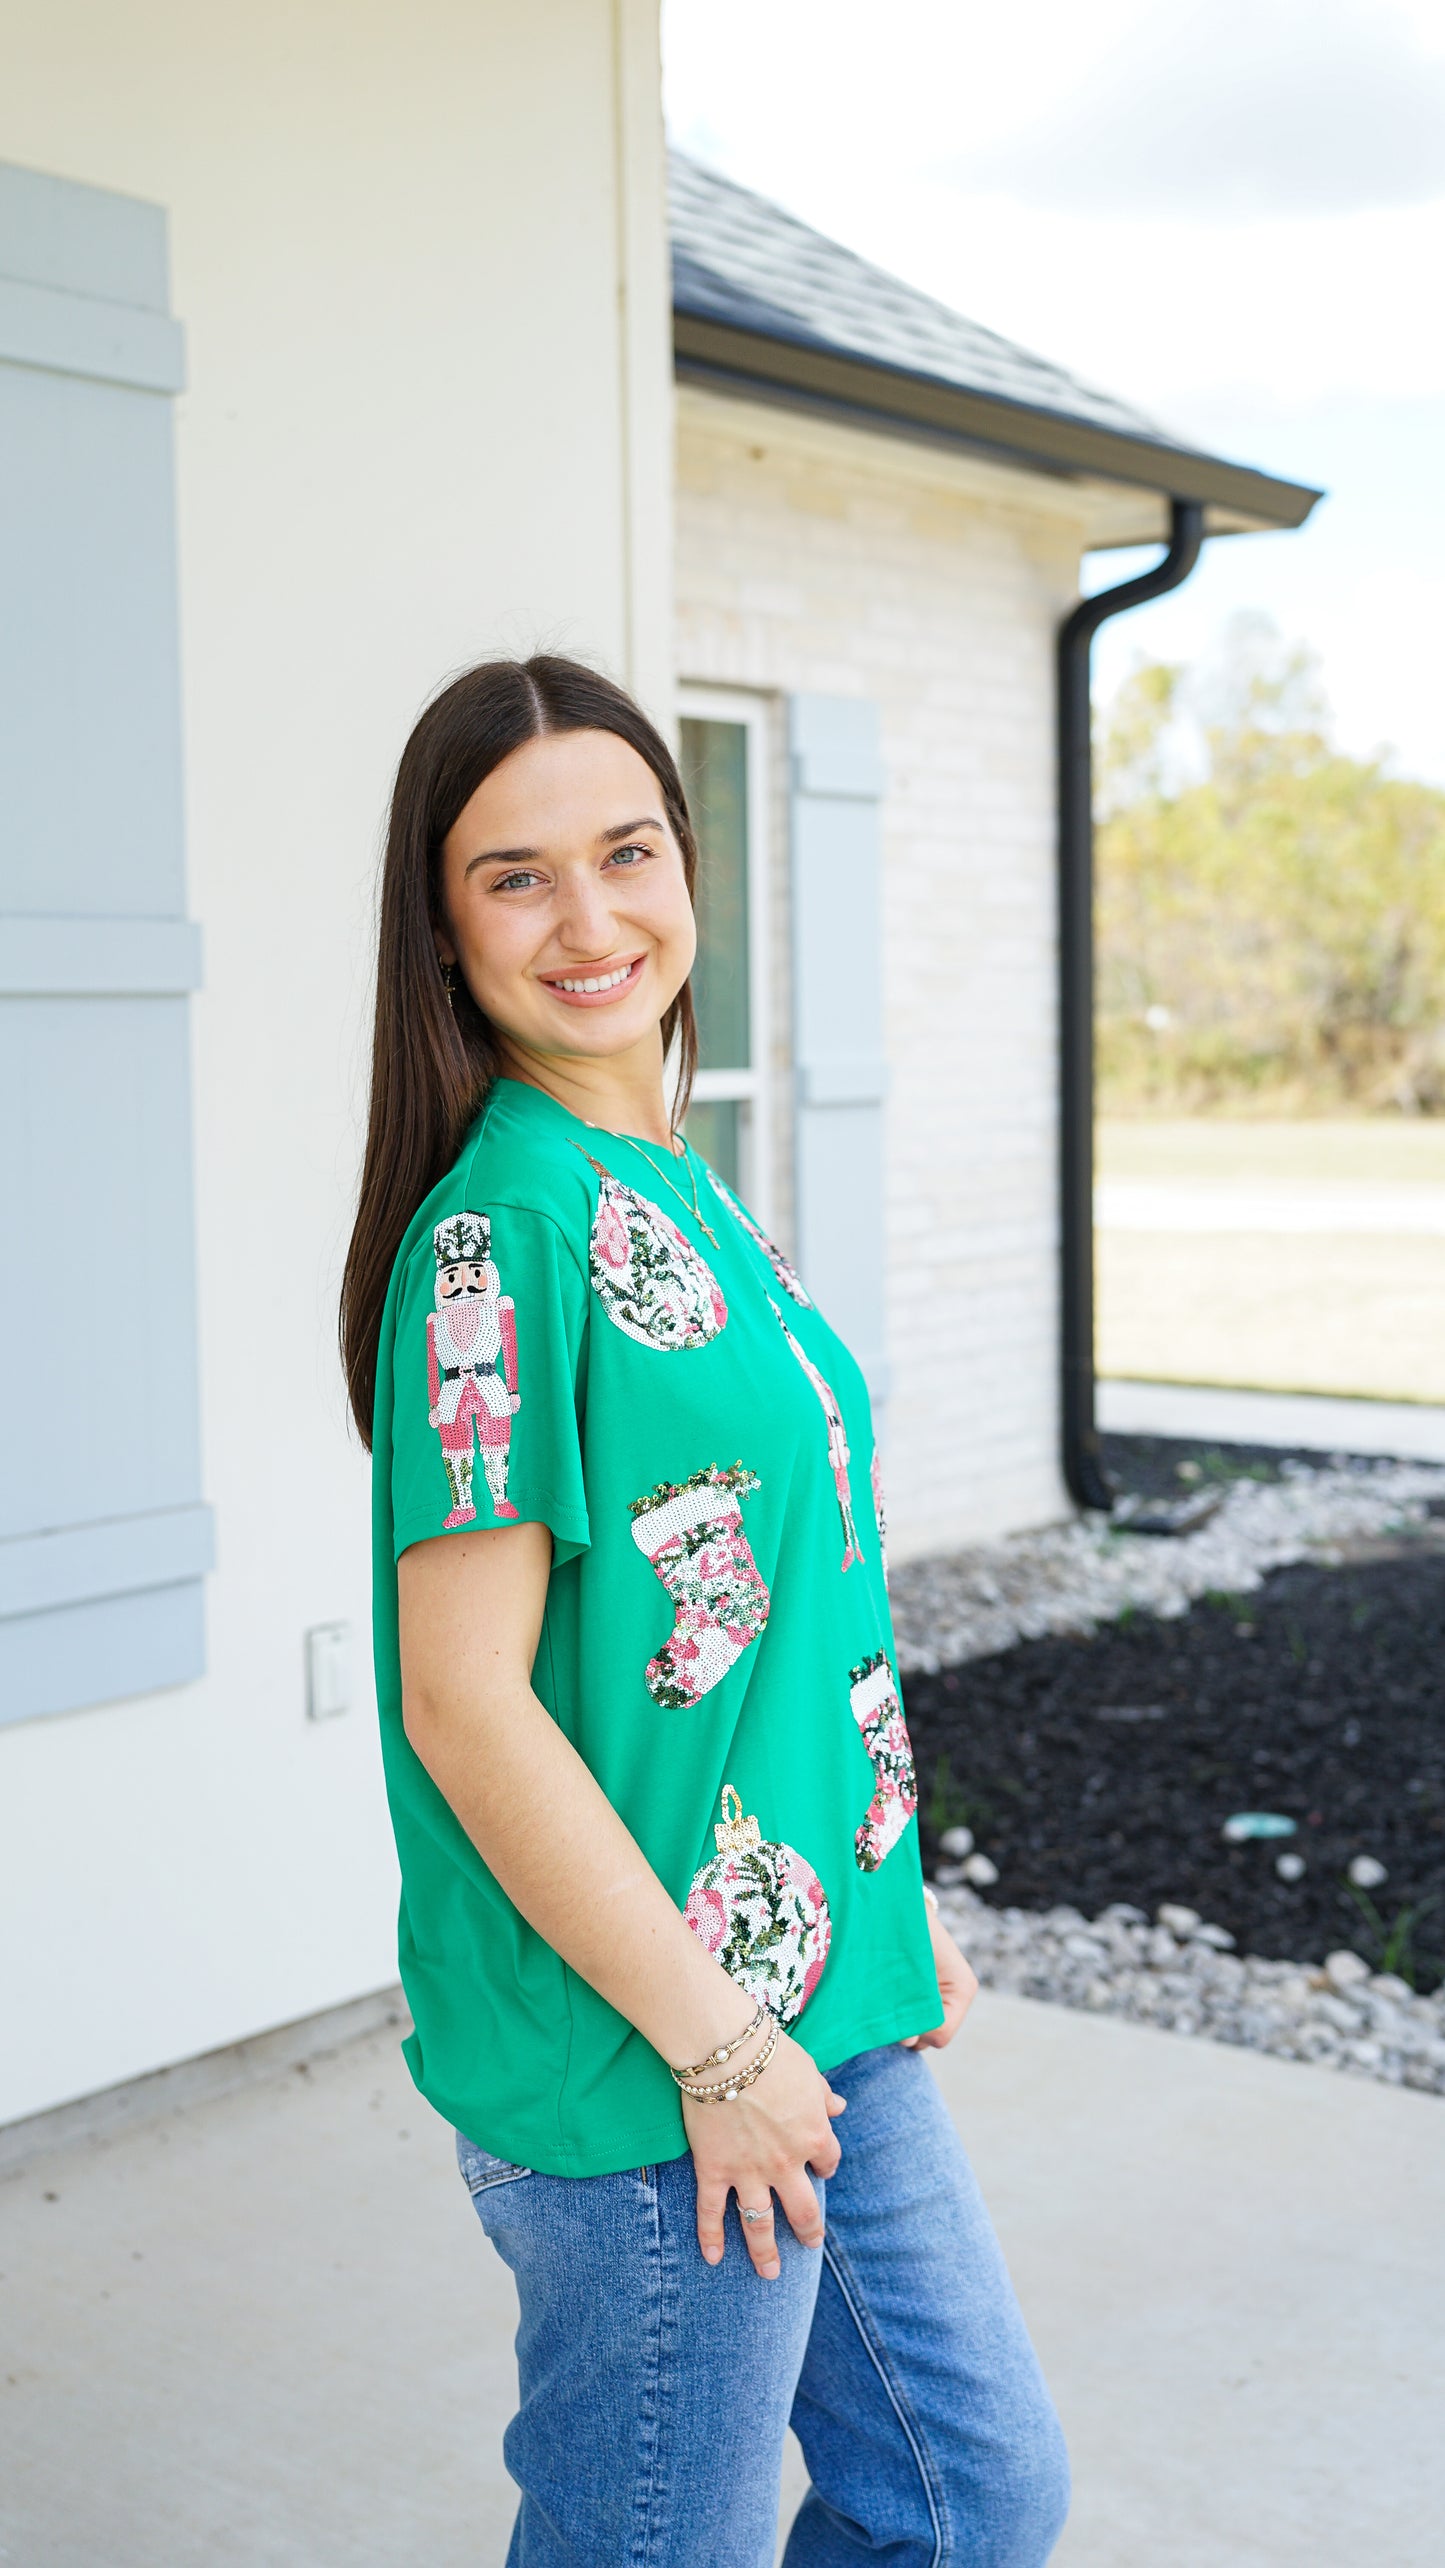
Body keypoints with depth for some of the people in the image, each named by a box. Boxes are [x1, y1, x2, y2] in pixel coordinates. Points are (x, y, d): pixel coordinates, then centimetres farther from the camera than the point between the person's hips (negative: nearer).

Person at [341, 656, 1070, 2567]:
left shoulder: (685, 1194, 8)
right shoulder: (502, 1231, -20)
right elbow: (464, 1705, -22)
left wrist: (896, 1899, 16)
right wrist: (716, 2044, -17)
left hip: (823, 2007, 9)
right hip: (644, 2073, -8)